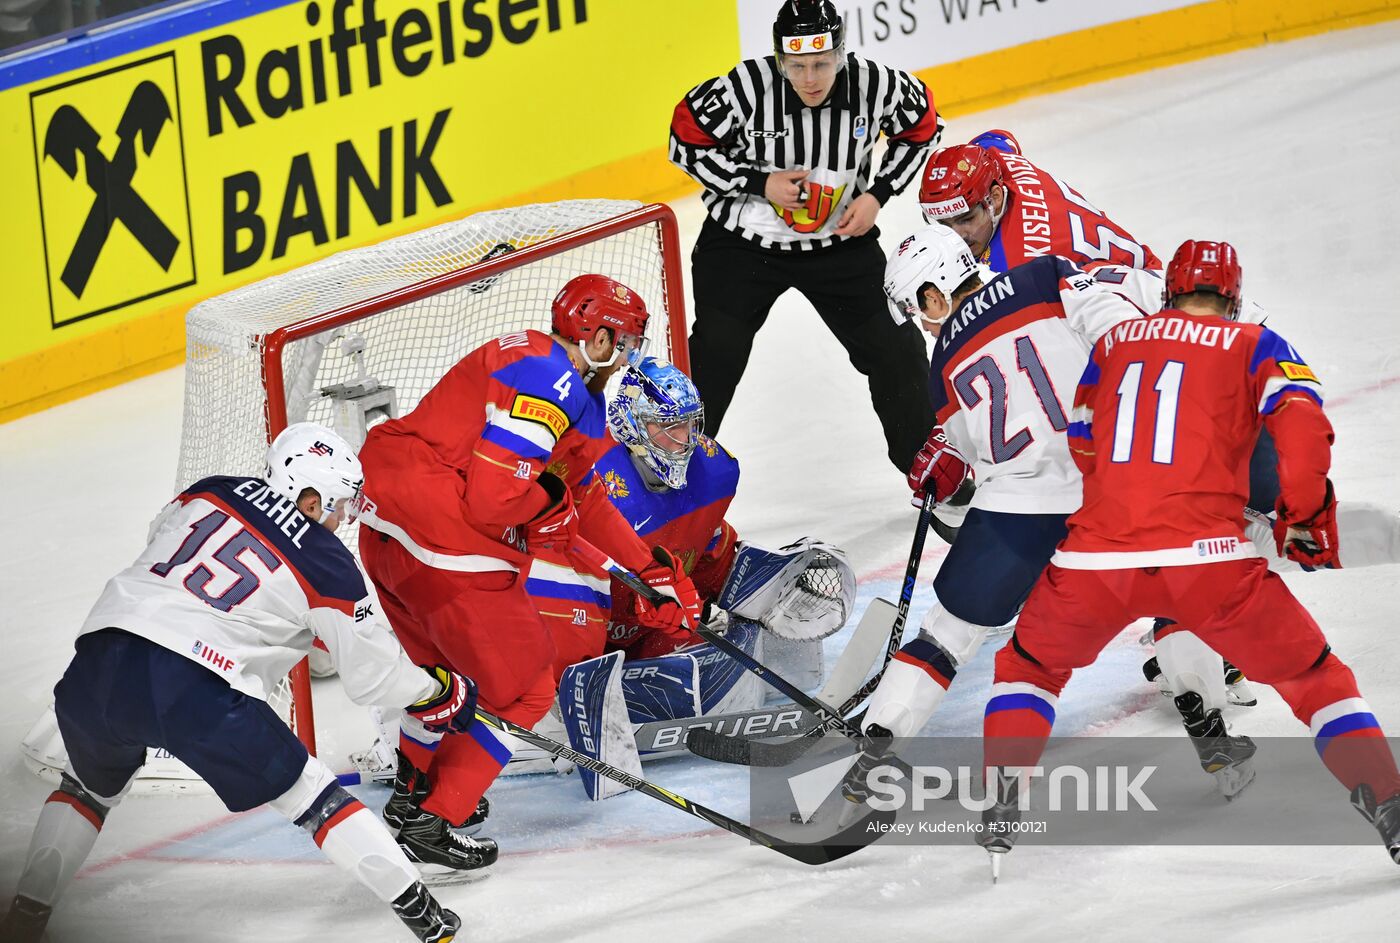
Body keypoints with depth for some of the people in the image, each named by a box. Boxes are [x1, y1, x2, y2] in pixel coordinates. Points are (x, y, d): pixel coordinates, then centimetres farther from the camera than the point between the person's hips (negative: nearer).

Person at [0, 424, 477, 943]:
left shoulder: (211, 492, 15)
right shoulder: (327, 566, 5)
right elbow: (372, 672, 10)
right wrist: (438, 692, 29)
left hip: (97, 666, 5)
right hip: (197, 693, -4)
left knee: (92, 786, 33)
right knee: (309, 794, 9)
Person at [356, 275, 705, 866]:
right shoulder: (548, 384, -15)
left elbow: (584, 501, 25)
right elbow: (493, 500, -23)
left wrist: (653, 567, 24)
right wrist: (551, 497, -3)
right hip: (448, 551, -10)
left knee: (448, 664, 32)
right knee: (522, 687, 4)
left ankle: (414, 789, 48)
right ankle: (433, 821, 2)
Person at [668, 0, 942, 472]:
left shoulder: (876, 85, -21)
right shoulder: (745, 88, -28)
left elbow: (921, 127, 0)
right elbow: (686, 142, -14)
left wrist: (878, 193, -9)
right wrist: (759, 183, -22)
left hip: (840, 240, 2)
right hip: (743, 240, -2)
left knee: (895, 350, 6)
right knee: (713, 358, -8)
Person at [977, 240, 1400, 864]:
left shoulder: (1113, 344, 22)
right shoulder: (1253, 346, 13)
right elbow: (1300, 423, -5)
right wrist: (1306, 519, 7)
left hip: (1096, 557, 2)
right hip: (1209, 556, -2)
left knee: (1029, 665, 29)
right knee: (1314, 677, 14)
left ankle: (999, 809, 14)